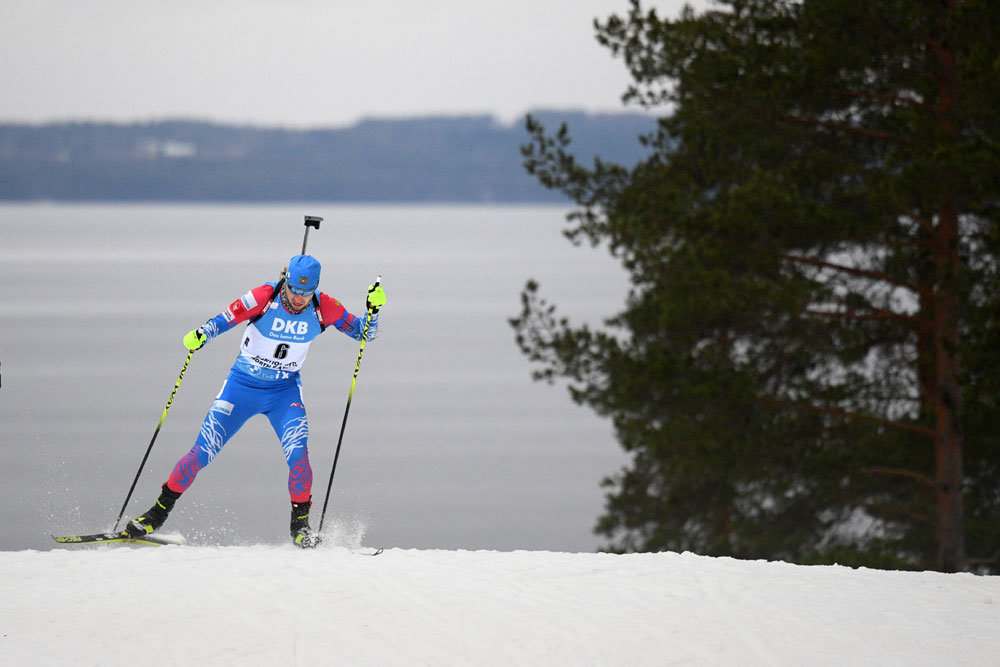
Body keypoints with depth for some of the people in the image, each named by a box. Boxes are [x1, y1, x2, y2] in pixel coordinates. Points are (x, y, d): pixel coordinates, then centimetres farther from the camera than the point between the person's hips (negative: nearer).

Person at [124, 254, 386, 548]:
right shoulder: (264, 298, -20)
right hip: (243, 385, -1)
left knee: (298, 452, -21)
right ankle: (159, 512, 12)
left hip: (285, 391, 1)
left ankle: (300, 524, -4)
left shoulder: (322, 307, -13)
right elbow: (224, 320, -20)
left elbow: (363, 333, -6)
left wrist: (372, 309, -25)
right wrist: (200, 335, -40)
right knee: (202, 452, -4)